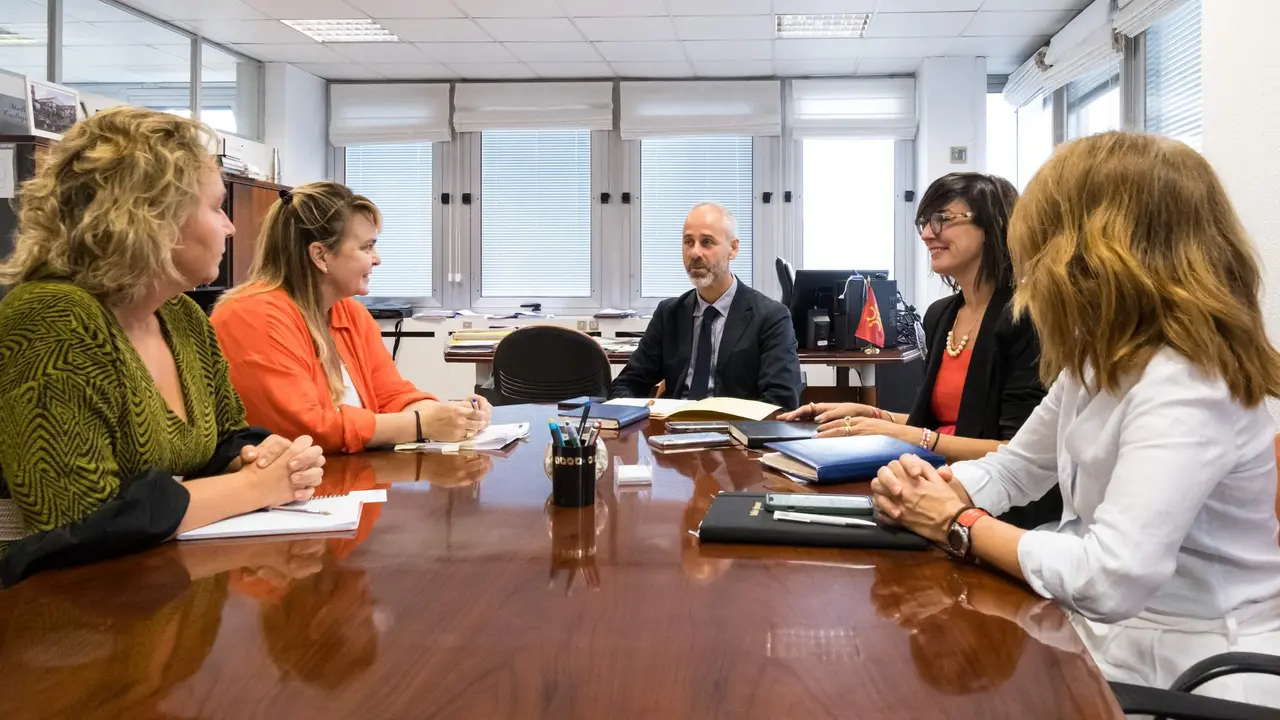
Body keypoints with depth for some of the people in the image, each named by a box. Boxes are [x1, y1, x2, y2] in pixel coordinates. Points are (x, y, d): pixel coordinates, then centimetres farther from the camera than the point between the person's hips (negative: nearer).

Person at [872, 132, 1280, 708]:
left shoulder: (1186, 387, -27)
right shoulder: (1099, 360, 2)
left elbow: (1110, 578, -34)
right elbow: (1013, 469, 12)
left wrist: (959, 525, -19)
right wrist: (933, 489, -10)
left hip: (1186, 670, -7)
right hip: (1112, 630, 7)